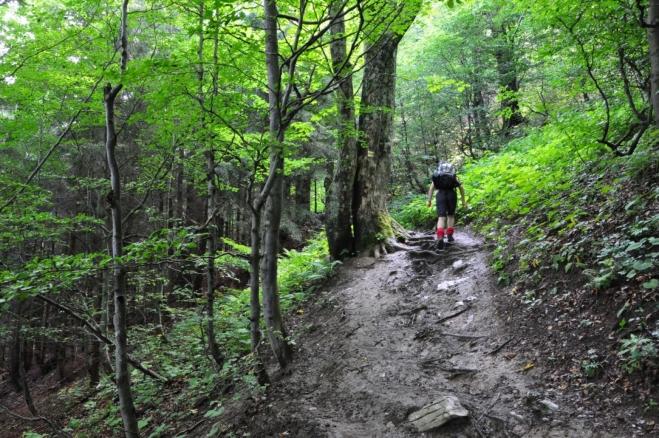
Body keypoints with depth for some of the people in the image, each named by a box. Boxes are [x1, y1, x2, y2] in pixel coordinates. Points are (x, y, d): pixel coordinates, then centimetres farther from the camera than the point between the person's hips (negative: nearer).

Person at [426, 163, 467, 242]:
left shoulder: (436, 176, 23)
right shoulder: (454, 176, 23)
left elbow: (431, 189, 10)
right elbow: (461, 188, 12)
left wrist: (429, 201, 8)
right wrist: (463, 201, 14)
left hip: (440, 194, 0)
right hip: (451, 194, 0)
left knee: (441, 218, -4)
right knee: (451, 216, 20)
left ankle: (440, 237, -25)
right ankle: (449, 235, 14)